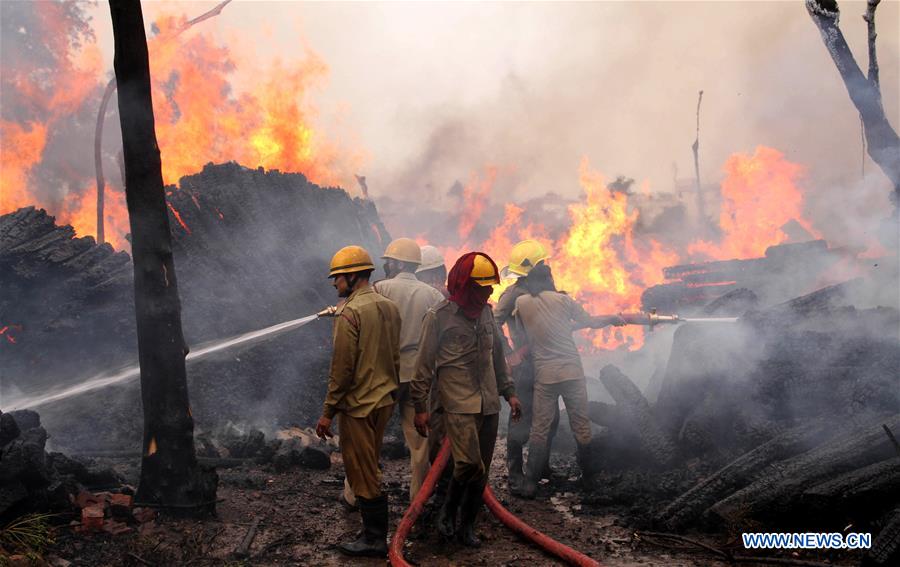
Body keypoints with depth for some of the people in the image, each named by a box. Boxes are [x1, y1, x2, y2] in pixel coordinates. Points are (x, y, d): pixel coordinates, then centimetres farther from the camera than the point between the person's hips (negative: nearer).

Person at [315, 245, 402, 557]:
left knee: (362, 473, 2)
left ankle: (375, 540, 9)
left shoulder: (349, 313, -17)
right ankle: (375, 531, 24)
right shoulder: (390, 307, 7)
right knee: (371, 469, 18)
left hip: (358, 405, -8)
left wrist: (328, 411, -12)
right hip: (385, 401, 8)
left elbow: (342, 368, -18)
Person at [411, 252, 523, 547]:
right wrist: (420, 407, -5)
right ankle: (448, 509, 10)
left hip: (489, 404, 6)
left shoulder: (486, 312, 11)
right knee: (469, 463, -17)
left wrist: (509, 392, 18)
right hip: (458, 403, -6)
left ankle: (467, 525, 23)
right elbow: (424, 364, -5)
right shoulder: (439, 316, -8)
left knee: (481, 470, 7)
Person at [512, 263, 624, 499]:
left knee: (539, 428, 6)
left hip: (544, 375, 1)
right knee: (581, 425, 11)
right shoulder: (562, 299, -1)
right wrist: (612, 318, 23)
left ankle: (530, 483, 3)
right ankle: (588, 476, 22)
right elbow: (590, 322, 5)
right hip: (572, 372, -1)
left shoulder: (521, 303, 2)